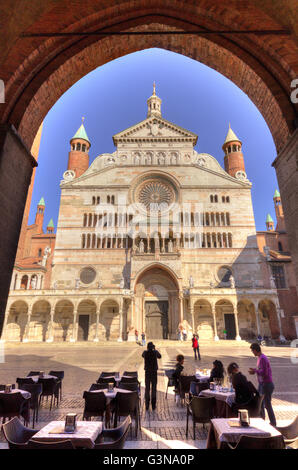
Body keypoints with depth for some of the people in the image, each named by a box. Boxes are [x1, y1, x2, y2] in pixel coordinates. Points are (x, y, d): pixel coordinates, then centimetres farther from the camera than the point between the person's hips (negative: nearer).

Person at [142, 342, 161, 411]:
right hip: (154, 372, -1)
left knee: (147, 388, 10)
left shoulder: (145, 352, -9)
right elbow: (159, 356, 12)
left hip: (147, 372, 1)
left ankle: (147, 405, 14)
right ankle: (153, 405, 12)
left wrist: (148, 349, 18)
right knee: (153, 388, 8)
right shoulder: (155, 352, -11)